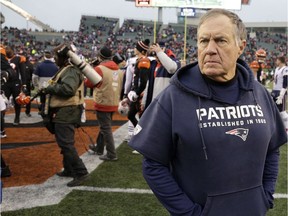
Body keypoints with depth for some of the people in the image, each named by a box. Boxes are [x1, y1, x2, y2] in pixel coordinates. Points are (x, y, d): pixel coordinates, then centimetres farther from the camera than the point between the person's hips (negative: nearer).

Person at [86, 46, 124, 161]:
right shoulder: (119, 70, 4)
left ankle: (111, 154, 0)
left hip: (103, 103, -7)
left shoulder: (99, 69, -14)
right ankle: (99, 148, 35)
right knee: (104, 126, 21)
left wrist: (87, 77, 14)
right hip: (114, 103, 7)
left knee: (106, 129, -1)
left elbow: (89, 83, -5)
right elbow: (121, 85, 11)